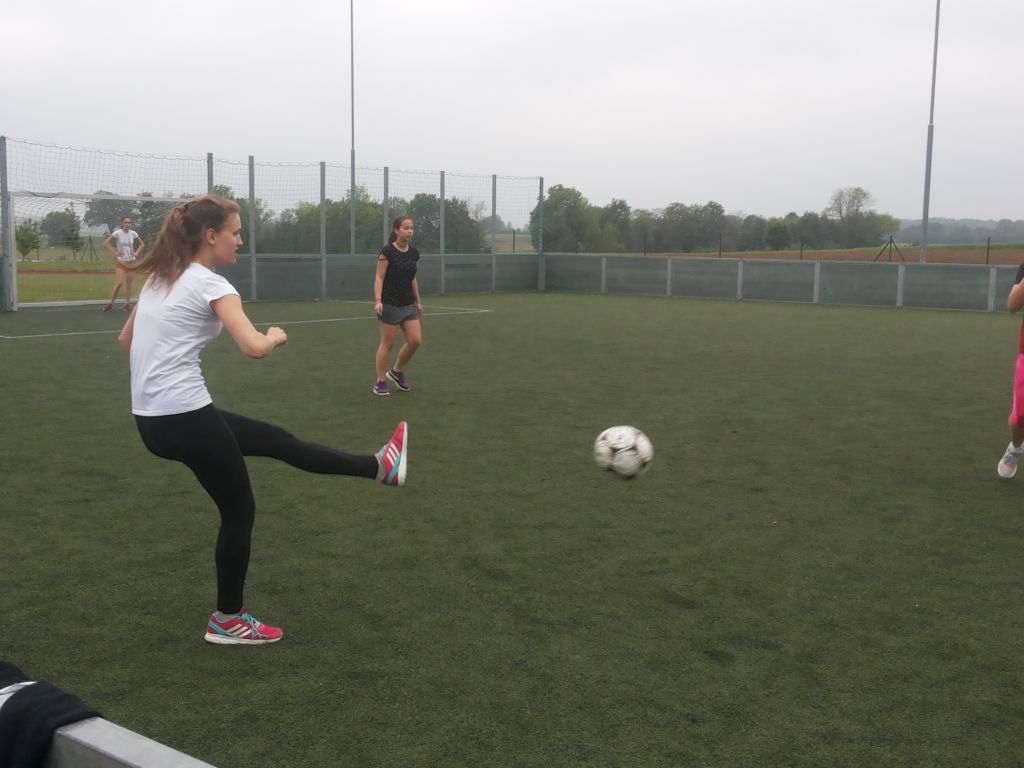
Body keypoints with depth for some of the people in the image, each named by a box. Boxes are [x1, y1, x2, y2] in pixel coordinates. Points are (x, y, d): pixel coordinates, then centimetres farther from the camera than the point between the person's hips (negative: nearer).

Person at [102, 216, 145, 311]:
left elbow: (142, 244, 13)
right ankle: (110, 303, -3)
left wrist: (137, 253, -2)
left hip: (131, 261, 4)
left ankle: (127, 303, 13)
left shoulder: (133, 233, 0)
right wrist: (115, 253, -18)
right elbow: (105, 243, -13)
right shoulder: (117, 233, -11)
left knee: (129, 283, 5)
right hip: (121, 262, -4)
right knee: (120, 282, -15)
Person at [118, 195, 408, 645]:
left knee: (278, 440, 16)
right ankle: (228, 620, 23)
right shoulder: (209, 284, -13)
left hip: (151, 420, 9)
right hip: (185, 417, -9)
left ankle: (378, 466, 25)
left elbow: (126, 340, 24)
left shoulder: (159, 279, 13)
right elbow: (255, 347, -25)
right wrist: (276, 336, -3)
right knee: (238, 511, 9)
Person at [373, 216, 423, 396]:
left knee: (415, 340, -1)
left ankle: (397, 371, 21)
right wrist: (378, 300, -26)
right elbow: (379, 278, -15)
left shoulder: (413, 253, 6)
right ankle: (380, 382, 10)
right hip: (389, 305, -6)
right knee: (387, 343, -1)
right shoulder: (387, 252, -13)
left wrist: (417, 301, 18)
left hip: (408, 305, 6)